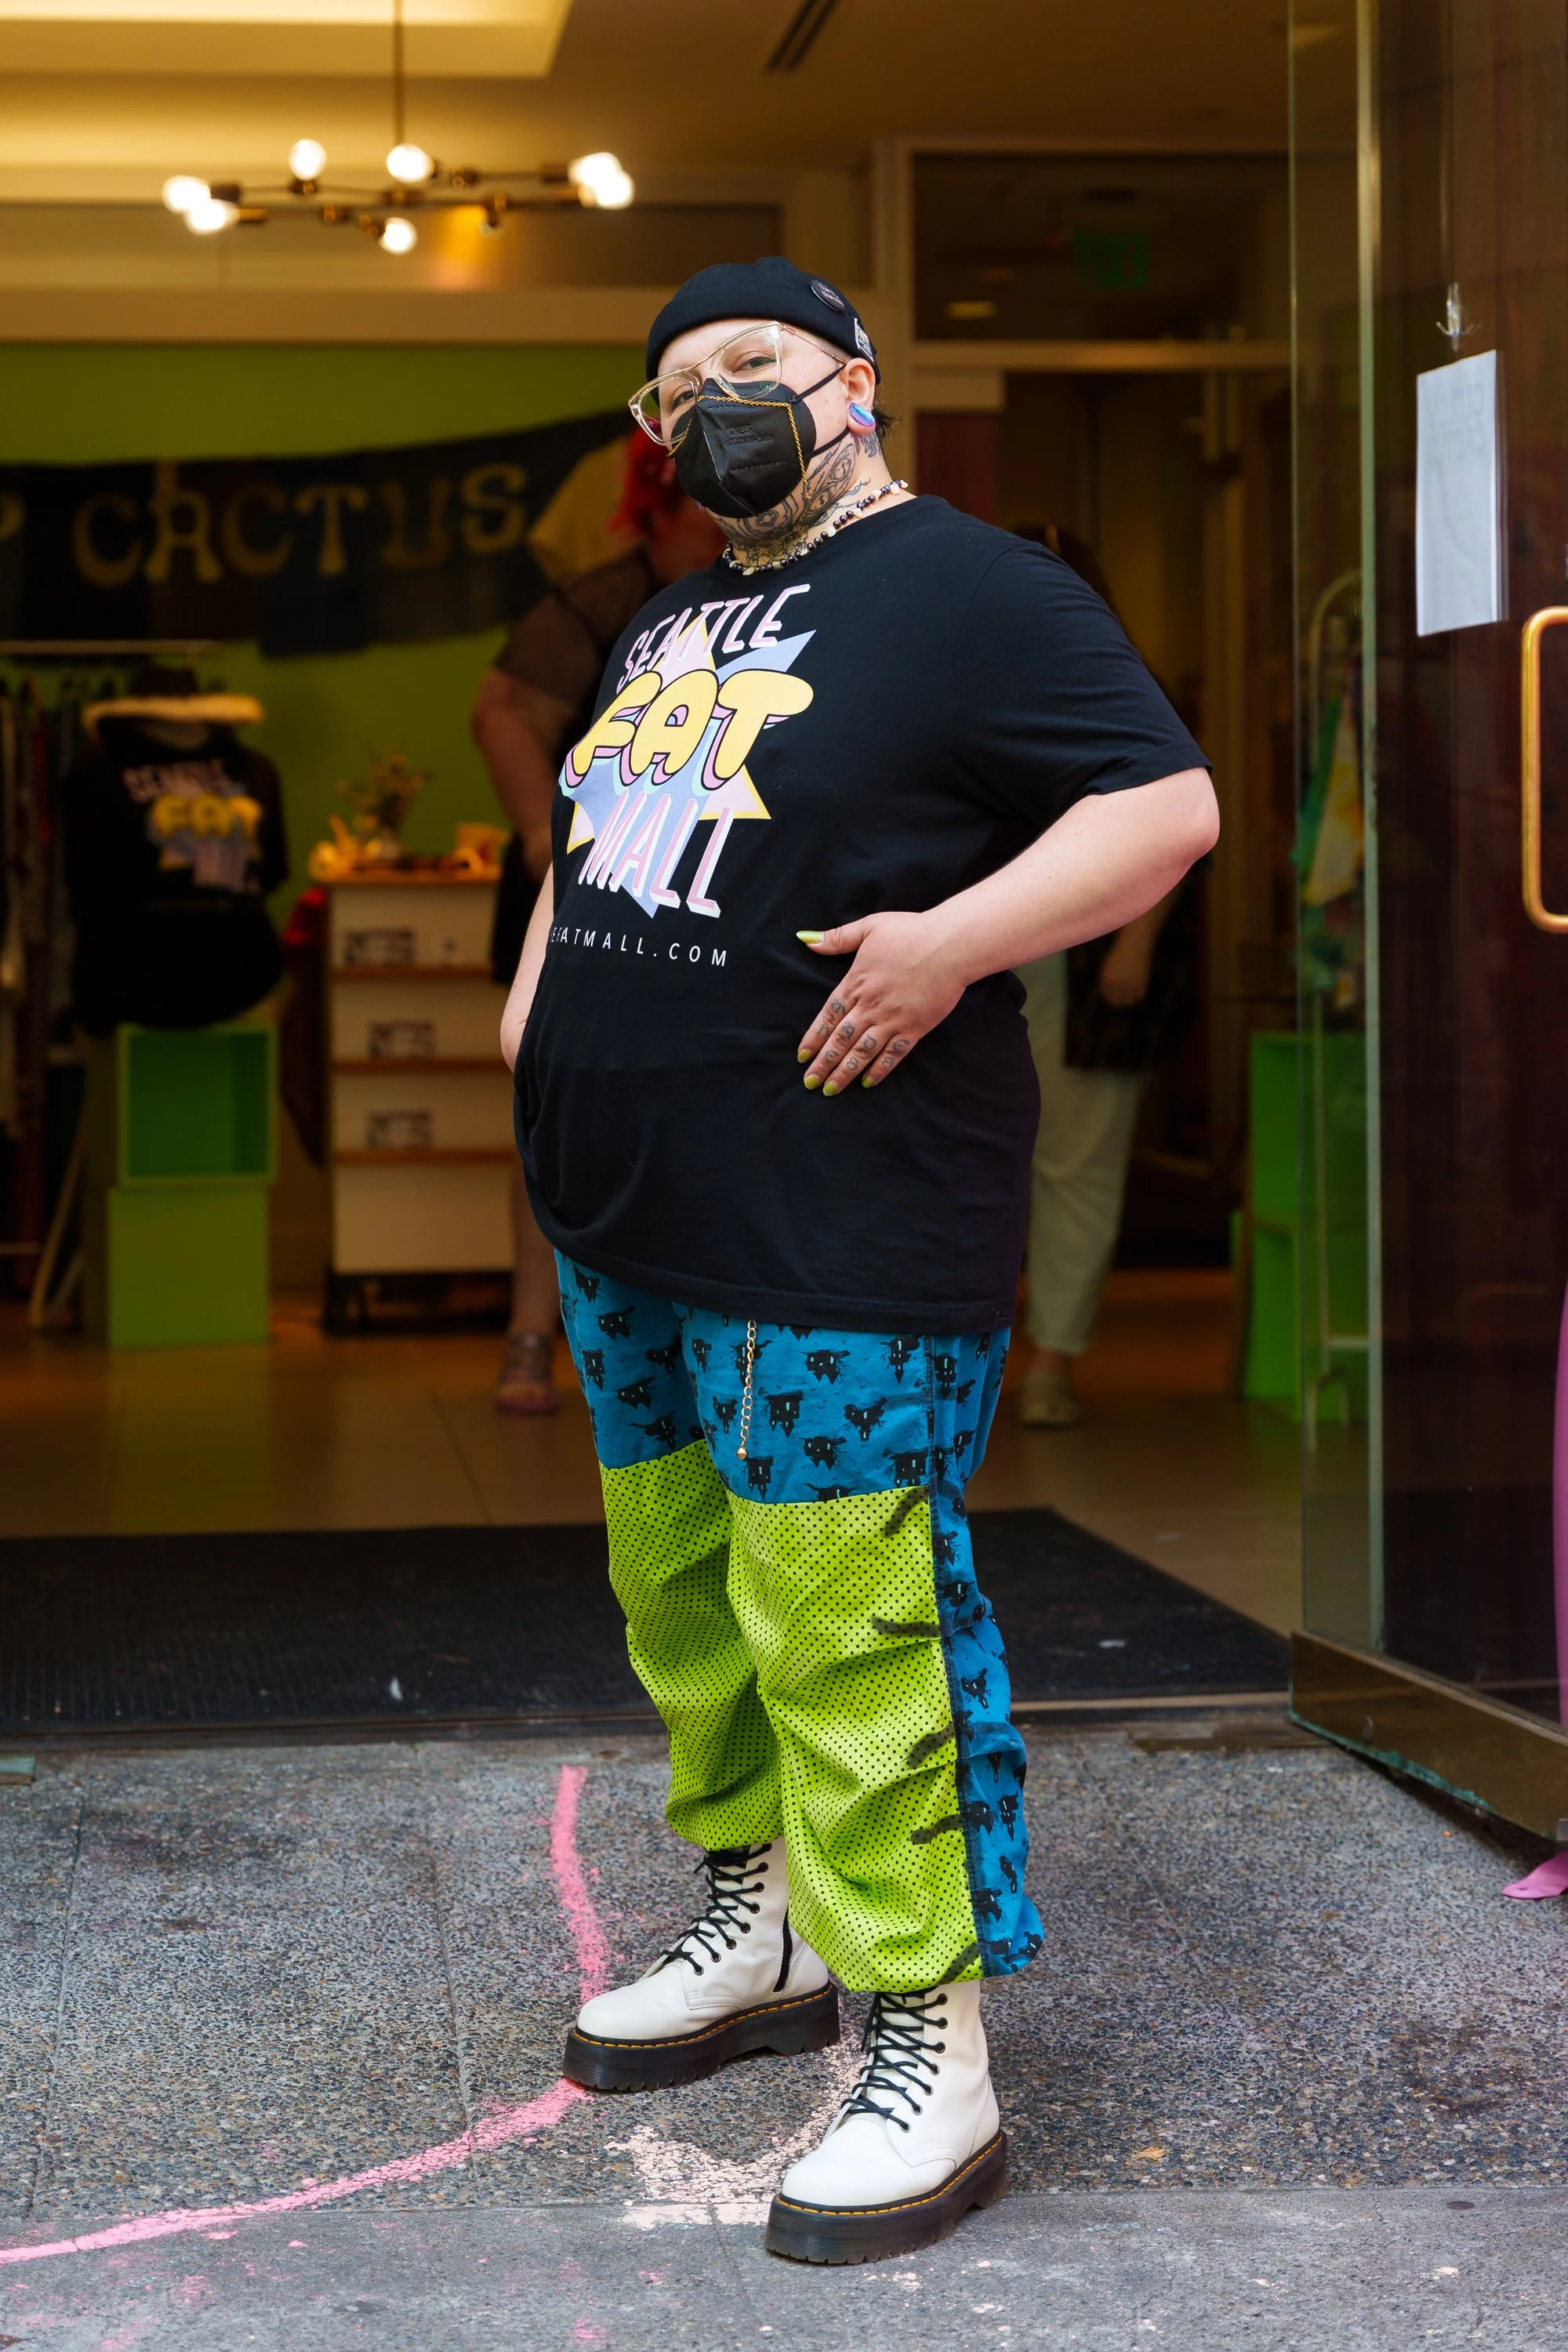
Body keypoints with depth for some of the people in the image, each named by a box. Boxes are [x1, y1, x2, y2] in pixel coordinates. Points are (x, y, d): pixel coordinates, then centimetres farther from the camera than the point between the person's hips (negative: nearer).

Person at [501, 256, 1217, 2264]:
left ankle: (929, 2048, -3)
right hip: (624, 1214, 9)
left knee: (842, 1625, -11)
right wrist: (536, 998, 16)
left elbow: (1170, 804, -12)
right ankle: (762, 1931, 33)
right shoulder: (665, 629, 21)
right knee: (680, 1591, 16)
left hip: (837, 1232, -9)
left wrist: (949, 940, -22)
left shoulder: (967, 590, -6)